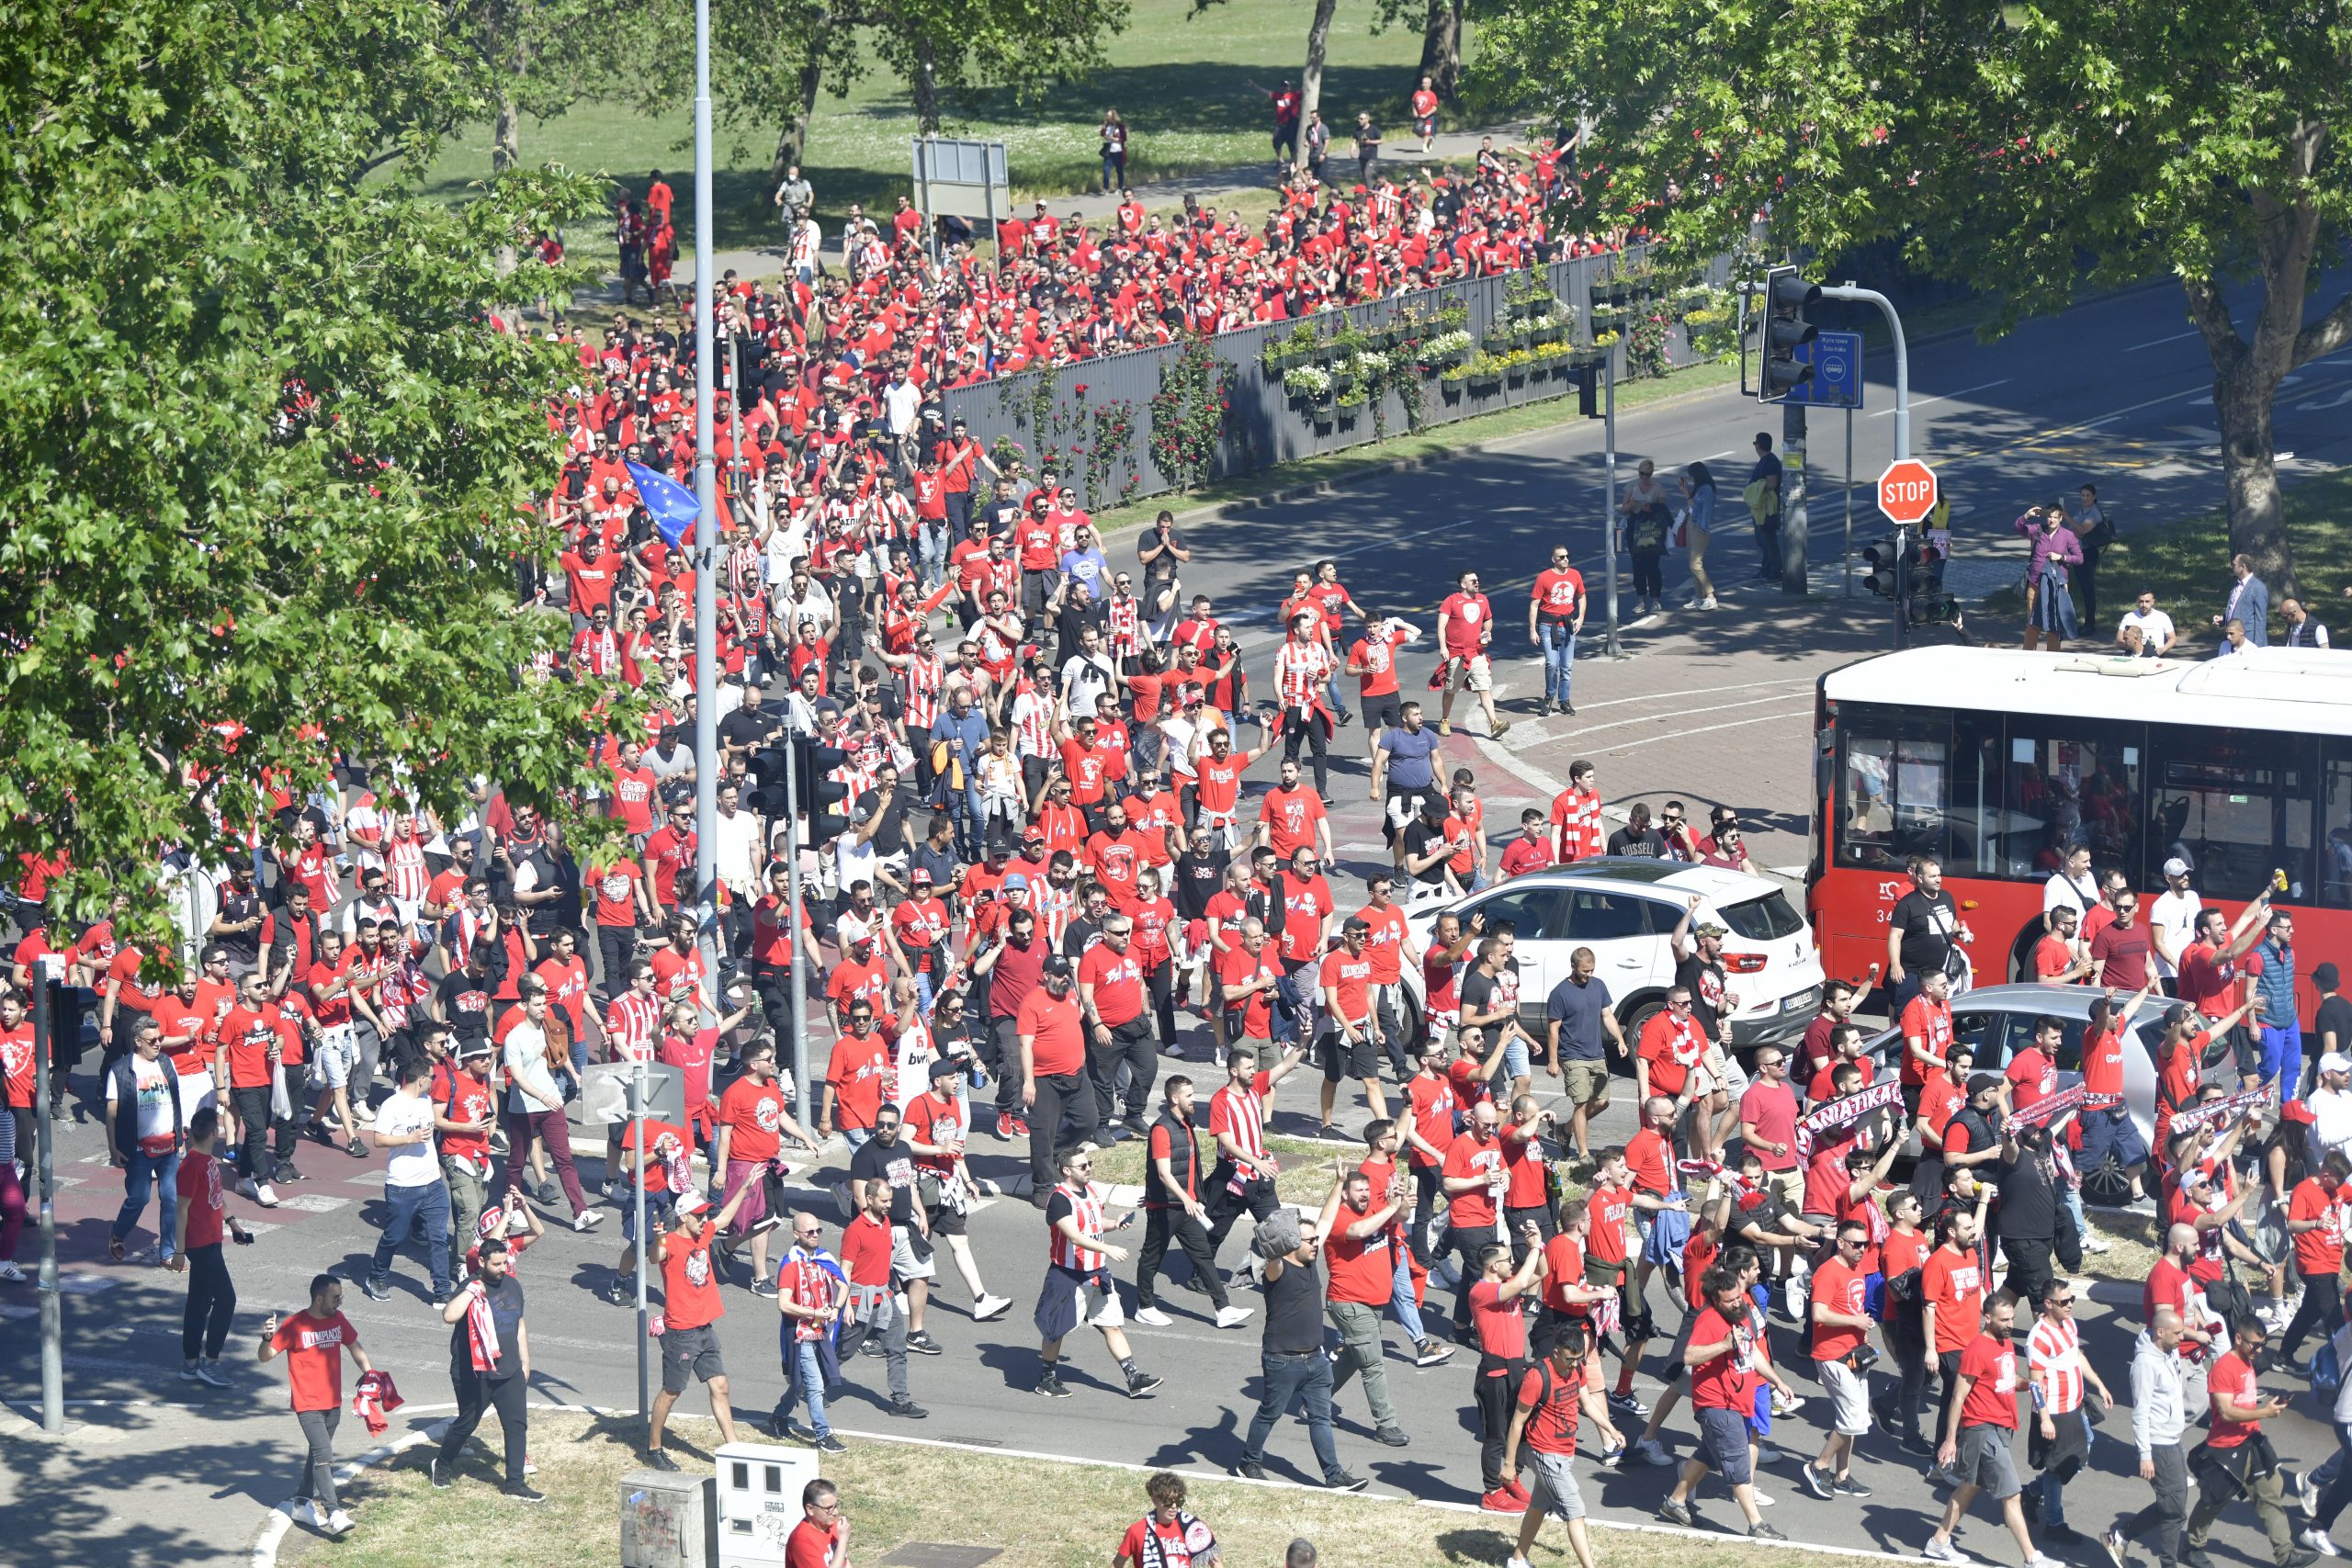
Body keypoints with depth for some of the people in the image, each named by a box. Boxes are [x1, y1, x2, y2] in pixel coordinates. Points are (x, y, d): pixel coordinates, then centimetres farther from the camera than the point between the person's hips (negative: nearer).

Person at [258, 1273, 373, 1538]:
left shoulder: (337, 1319, 4)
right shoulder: (295, 1325, -14)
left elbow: (354, 1348, 18)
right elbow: (265, 1356, -14)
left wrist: (370, 1374, 5)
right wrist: (267, 1338, -36)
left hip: (333, 1403, 7)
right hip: (308, 1404, -7)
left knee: (318, 1454, 17)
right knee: (324, 1455, -16)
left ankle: (303, 1503, 31)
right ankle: (334, 1513, -19)